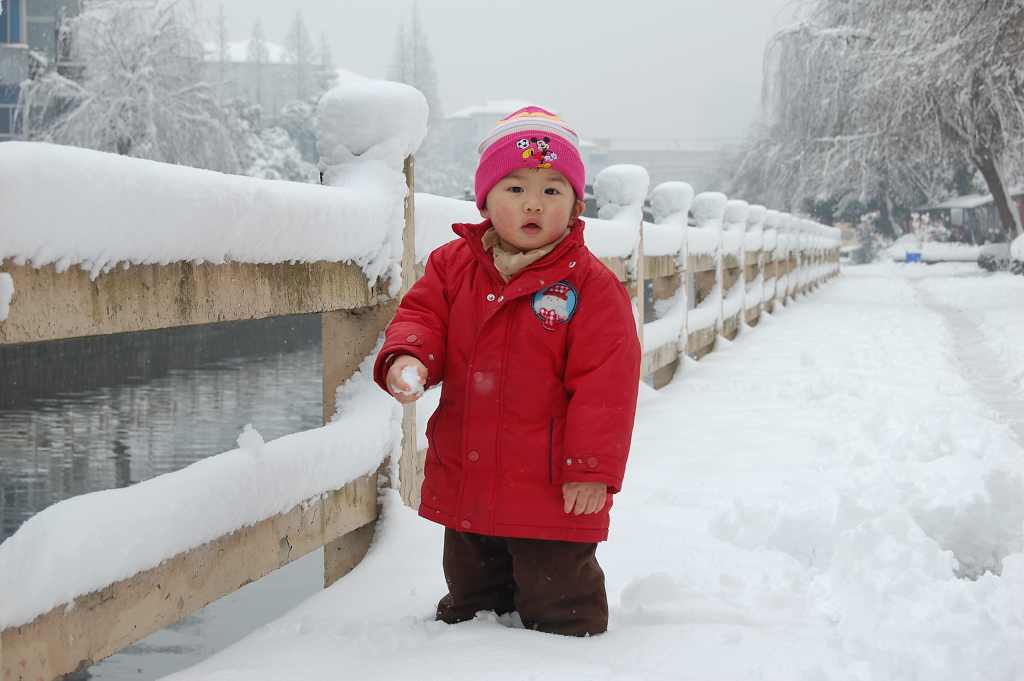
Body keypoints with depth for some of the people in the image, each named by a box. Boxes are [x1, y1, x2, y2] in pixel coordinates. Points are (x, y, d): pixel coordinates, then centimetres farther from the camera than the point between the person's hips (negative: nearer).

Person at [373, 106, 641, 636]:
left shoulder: (590, 285, -12)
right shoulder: (453, 265, 1)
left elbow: (605, 384, -13)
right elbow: (422, 316, 4)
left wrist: (592, 468, -15)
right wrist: (407, 358, -21)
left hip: (553, 492, -5)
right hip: (464, 483, 5)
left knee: (558, 609, 8)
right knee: (469, 601, 24)